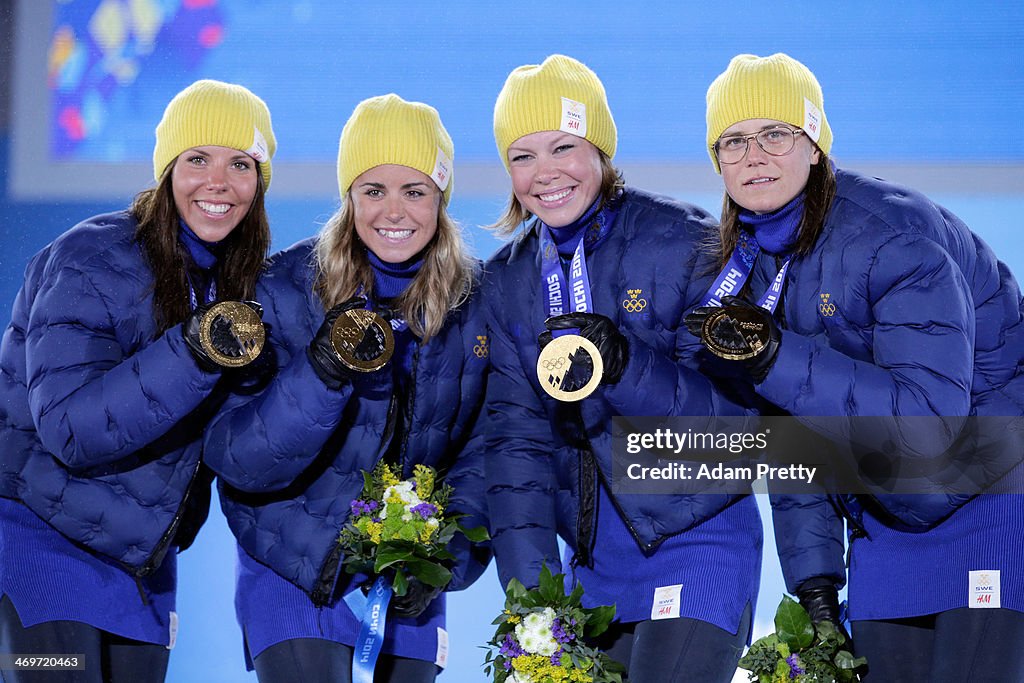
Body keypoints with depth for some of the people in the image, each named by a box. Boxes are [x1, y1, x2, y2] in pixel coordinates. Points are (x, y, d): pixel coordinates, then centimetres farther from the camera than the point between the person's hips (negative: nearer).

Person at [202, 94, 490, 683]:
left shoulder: (474, 303, -3)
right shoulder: (287, 288, -10)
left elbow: (482, 456, 0)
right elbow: (234, 457, -16)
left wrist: (449, 556, -15)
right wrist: (318, 375, -31)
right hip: (293, 569, -3)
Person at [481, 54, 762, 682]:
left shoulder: (685, 243, -9)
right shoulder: (508, 280, 6)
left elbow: (732, 412, -13)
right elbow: (518, 437, 3)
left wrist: (625, 366, -30)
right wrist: (530, 591, -7)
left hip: (697, 542, -5)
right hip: (595, 561, 5)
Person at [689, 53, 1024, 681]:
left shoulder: (894, 234, -21)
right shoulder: (746, 263, 2)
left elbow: (930, 423, -30)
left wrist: (776, 359, -34)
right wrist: (814, 579, 0)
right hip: (888, 527, 7)